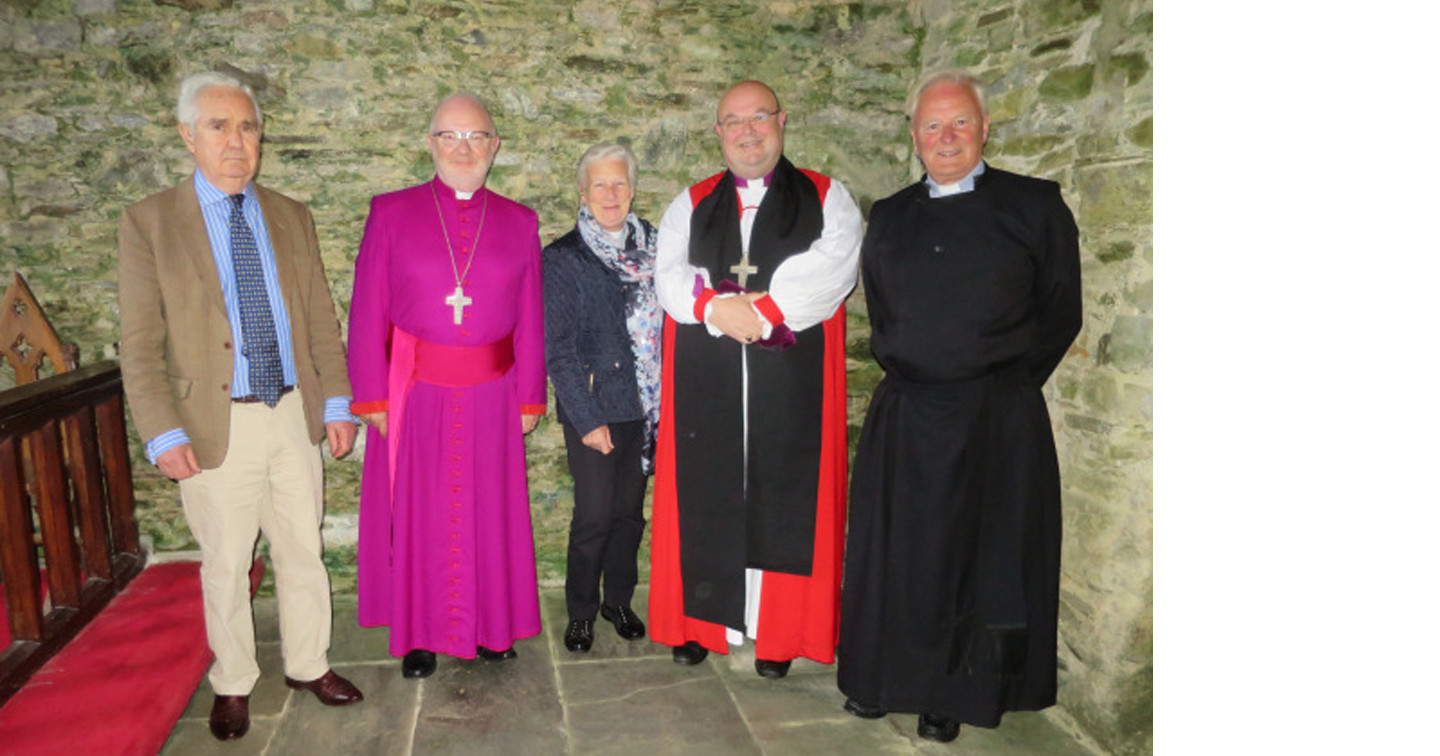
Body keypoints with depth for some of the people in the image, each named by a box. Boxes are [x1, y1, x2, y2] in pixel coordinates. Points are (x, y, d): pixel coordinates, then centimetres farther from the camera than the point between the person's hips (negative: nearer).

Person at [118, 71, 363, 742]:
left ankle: (308, 665, 33)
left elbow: (321, 320, 7)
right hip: (216, 425, -3)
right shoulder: (149, 222, -5)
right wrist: (164, 435, -14)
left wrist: (336, 404, 3)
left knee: (303, 550, 14)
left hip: (293, 415, 3)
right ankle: (233, 684, 31)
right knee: (225, 565, 11)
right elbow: (140, 345, -7)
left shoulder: (291, 217, 6)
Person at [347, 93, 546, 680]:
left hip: (491, 396, 1)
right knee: (416, 514, 10)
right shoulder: (391, 213, 1)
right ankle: (418, 634, 27)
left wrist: (529, 398, 2)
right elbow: (367, 312, -2)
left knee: (488, 511, 12)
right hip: (414, 392, -1)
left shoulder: (519, 223, 5)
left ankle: (488, 625, 29)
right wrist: (373, 397, -6)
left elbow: (529, 318, 4)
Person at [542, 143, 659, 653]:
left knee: (630, 509, 12)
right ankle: (581, 612, 22)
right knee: (594, 514, 2)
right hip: (592, 406, -3)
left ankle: (619, 600, 31)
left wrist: (665, 395, 1)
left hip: (646, 403, 4)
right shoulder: (562, 258, -5)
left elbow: (666, 320, 9)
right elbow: (557, 349, -7)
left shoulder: (651, 246, 6)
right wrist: (587, 418, -11)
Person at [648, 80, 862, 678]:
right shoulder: (691, 204, 16)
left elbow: (832, 270, -9)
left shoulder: (827, 199, 8)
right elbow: (669, 275, 2)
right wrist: (714, 308, -17)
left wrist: (761, 310, -17)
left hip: (792, 381, -2)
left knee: (783, 499, 2)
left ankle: (777, 634, 13)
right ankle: (699, 624, 18)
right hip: (704, 381, 2)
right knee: (705, 496, 5)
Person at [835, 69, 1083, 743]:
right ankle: (882, 679, 30)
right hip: (904, 417, 3)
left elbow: (1060, 315, 1)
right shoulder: (889, 218, 10)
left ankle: (955, 696, 25)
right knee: (892, 554, 11)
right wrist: (908, 375, 8)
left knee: (982, 556, 7)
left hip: (999, 420, -3)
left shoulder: (1036, 205, 0)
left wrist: (1004, 385, -2)